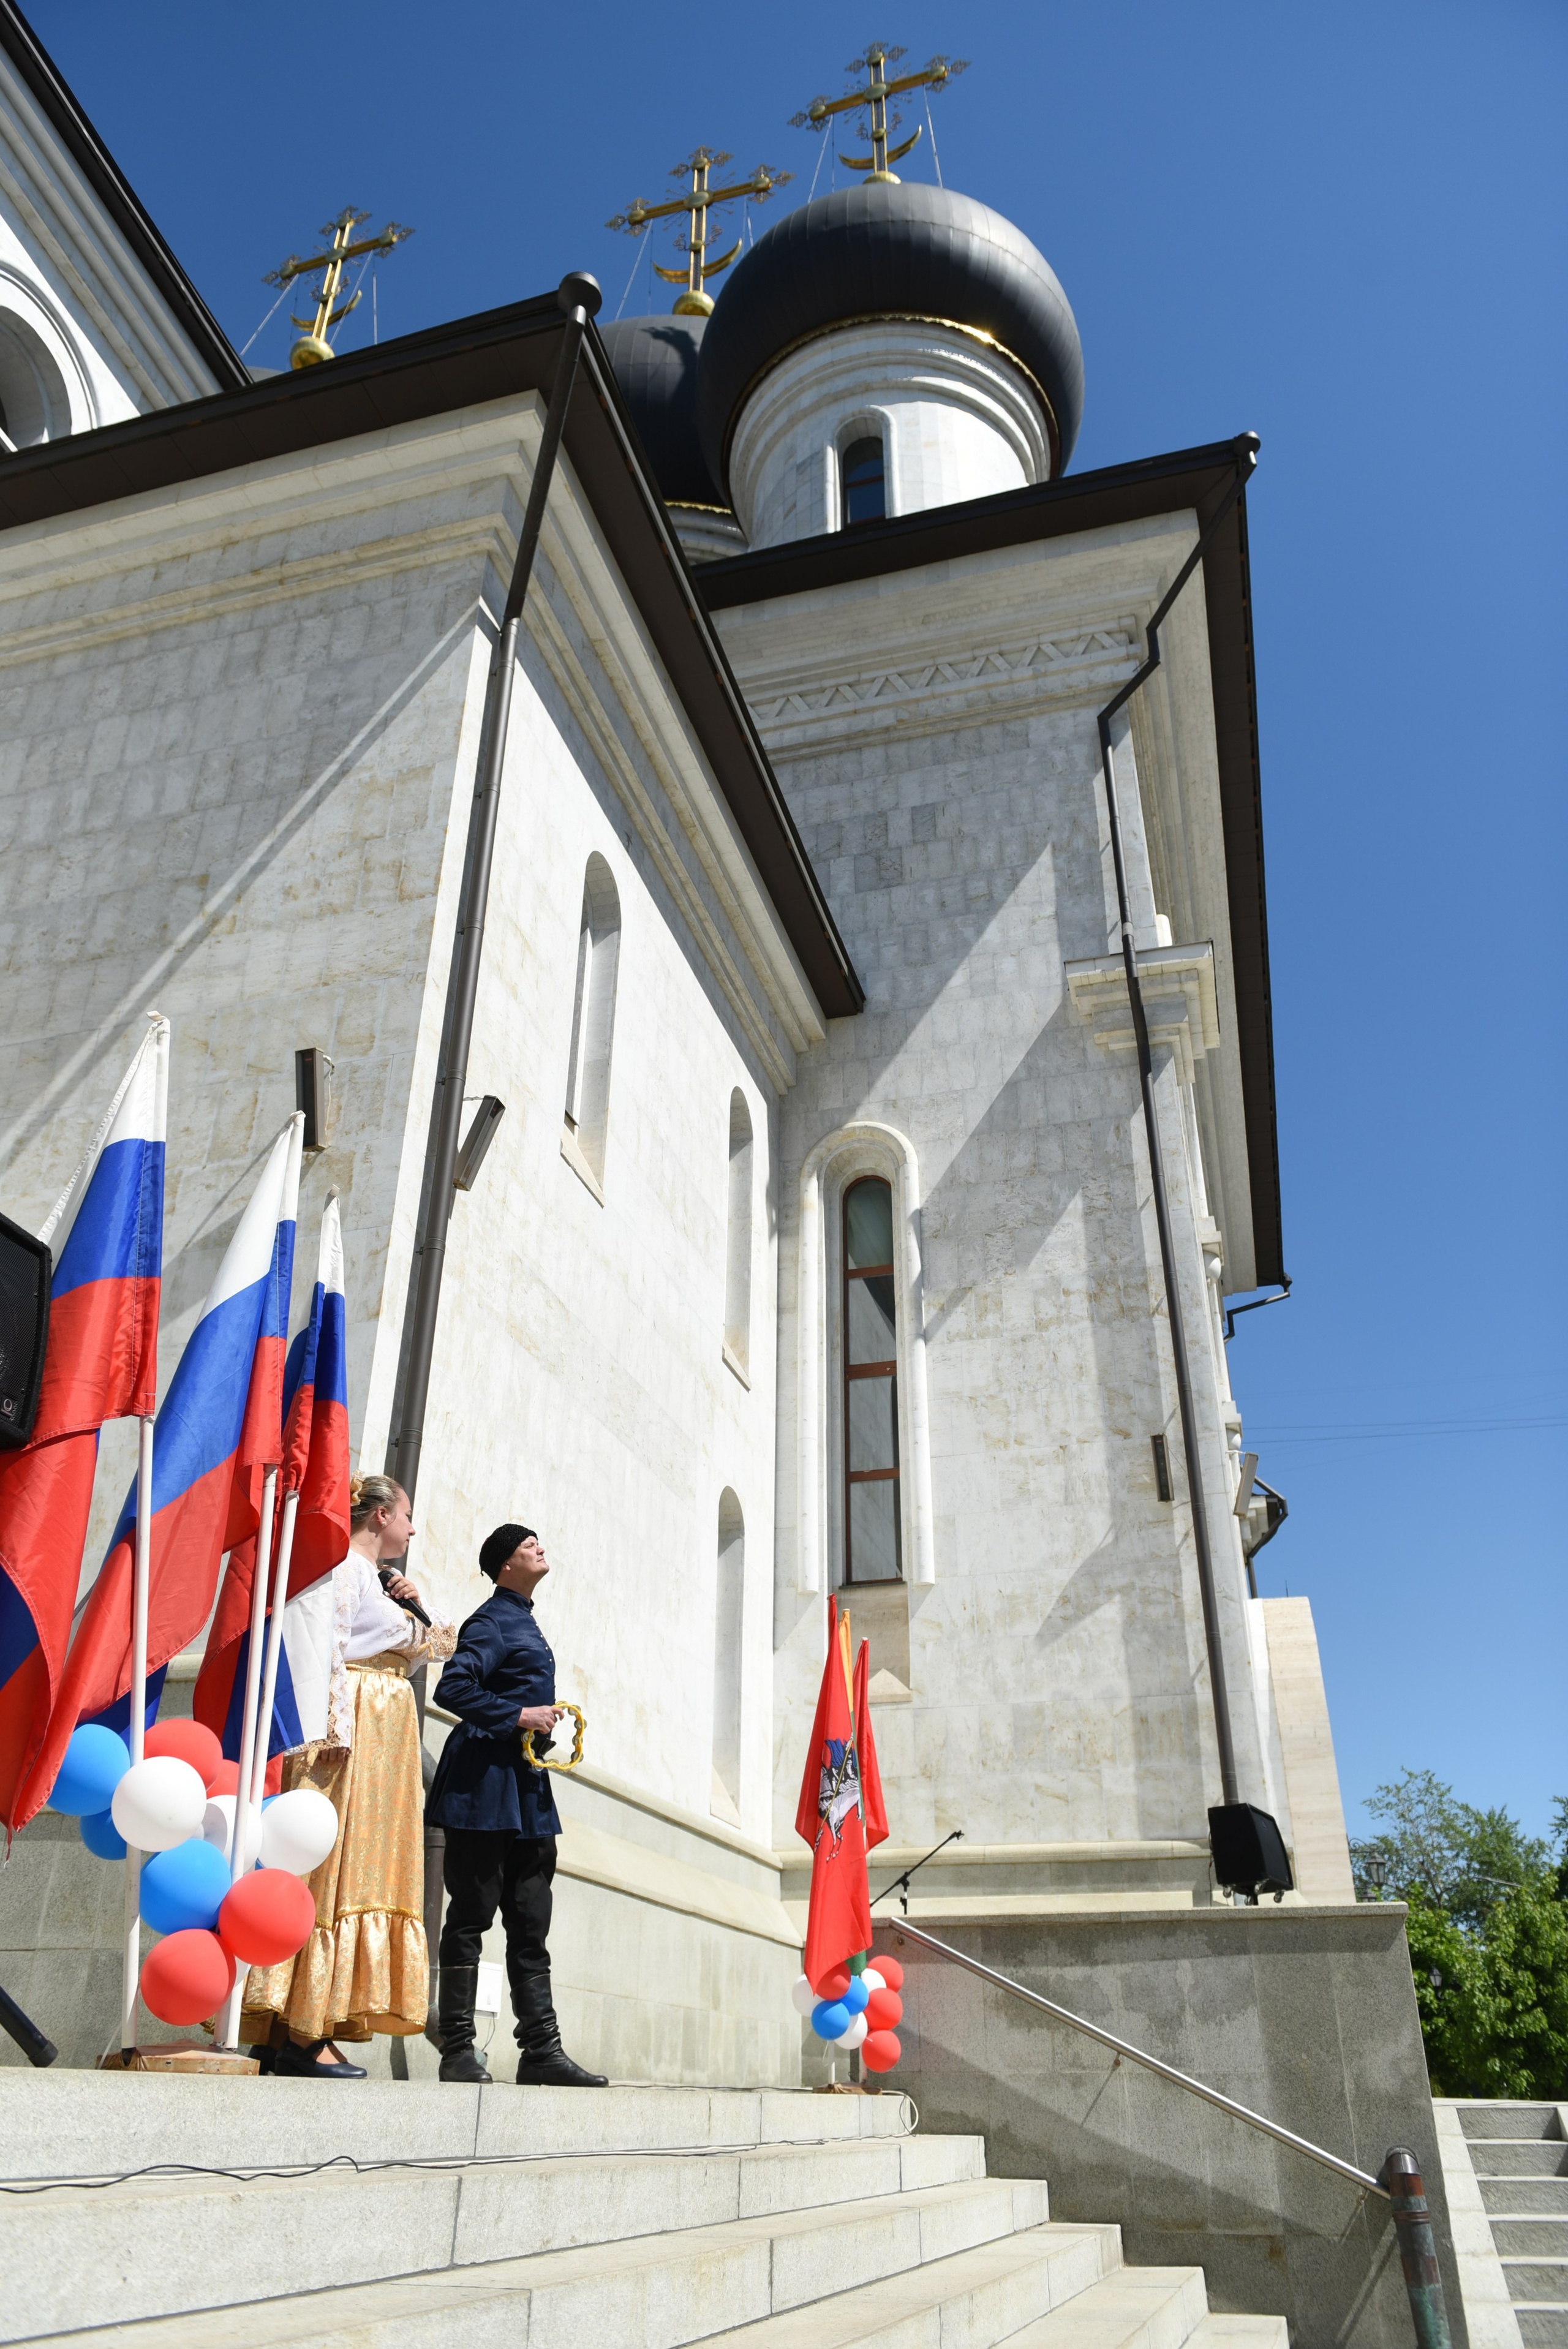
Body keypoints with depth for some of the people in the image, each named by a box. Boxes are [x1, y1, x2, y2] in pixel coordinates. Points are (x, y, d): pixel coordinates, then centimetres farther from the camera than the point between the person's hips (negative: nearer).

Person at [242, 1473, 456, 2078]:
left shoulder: (373, 1576, 24)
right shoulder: (343, 1565, -5)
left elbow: (445, 1641, 26)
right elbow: (326, 1646, -16)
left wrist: (416, 1606, 8)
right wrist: (335, 1727, -24)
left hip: (381, 1745, 10)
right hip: (353, 1732, -10)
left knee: (360, 1871, 6)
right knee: (333, 1869, -11)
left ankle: (304, 2030, 8)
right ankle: (302, 2036, -10)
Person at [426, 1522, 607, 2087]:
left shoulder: (522, 1621, 19)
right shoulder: (493, 1622, -9)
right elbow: (453, 1688, -21)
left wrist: (545, 1721, 10)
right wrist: (519, 1716, -19)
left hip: (525, 1786, 9)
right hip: (484, 1784, -9)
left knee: (530, 1924, 8)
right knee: (472, 1915, -2)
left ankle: (541, 2049, 11)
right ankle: (458, 2050, 6)